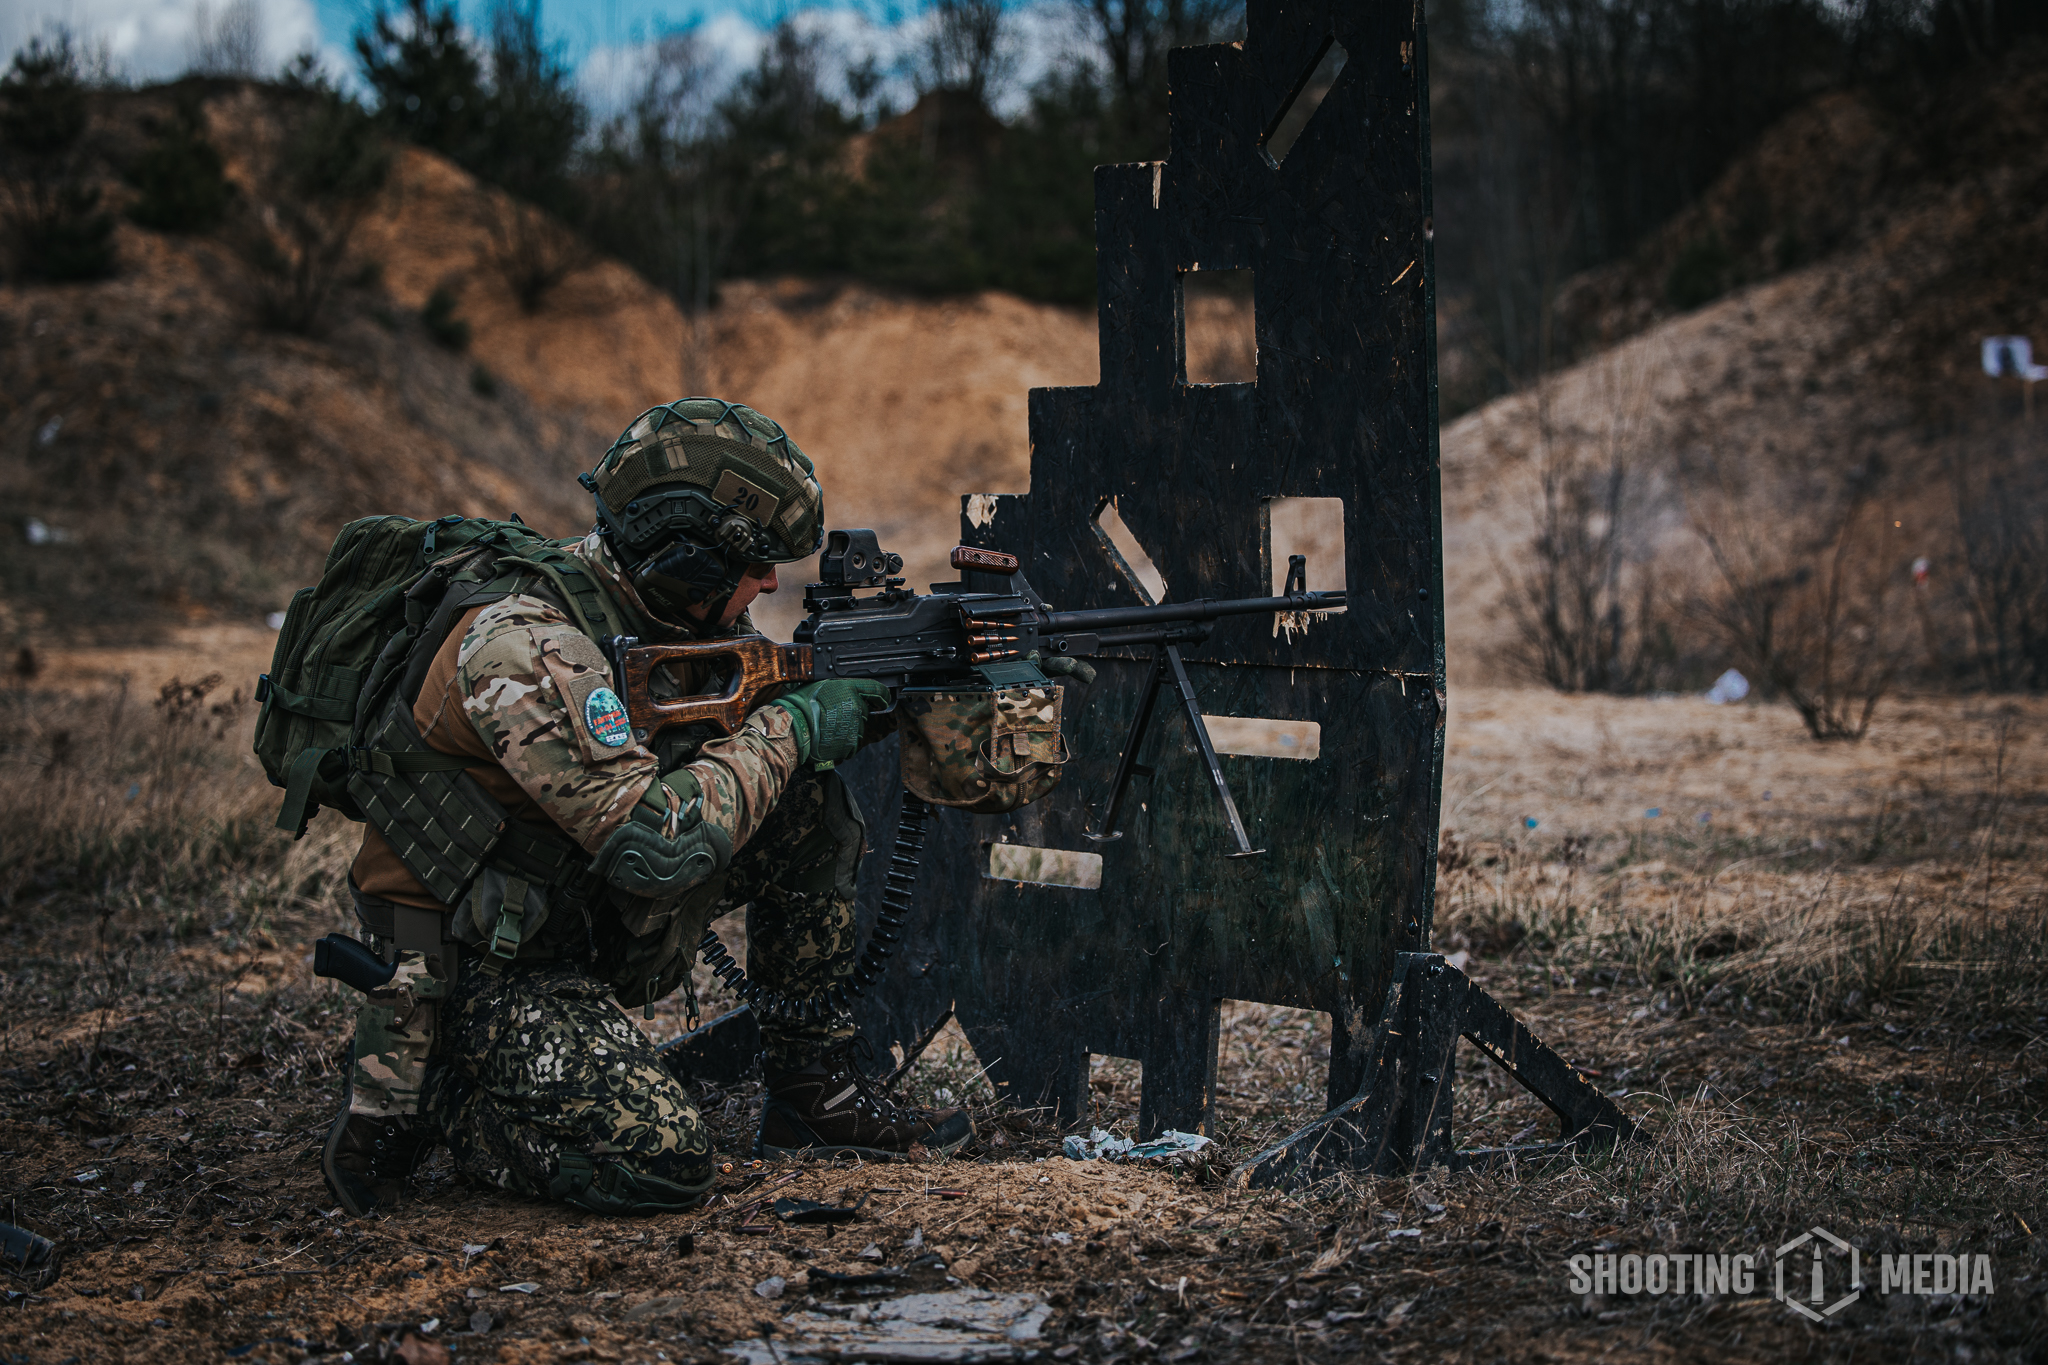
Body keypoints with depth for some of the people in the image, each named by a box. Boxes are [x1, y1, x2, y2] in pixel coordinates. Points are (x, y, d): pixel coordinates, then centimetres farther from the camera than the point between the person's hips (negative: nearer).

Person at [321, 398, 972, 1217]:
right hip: (480, 959, -8)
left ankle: (813, 1087, 7)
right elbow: (655, 842, -36)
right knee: (660, 1164, -25)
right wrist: (788, 729, -24)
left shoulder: (674, 610, -2)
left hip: (591, 919, 8)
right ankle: (423, 1081, -2)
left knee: (812, 804, -3)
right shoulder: (526, 645, -29)